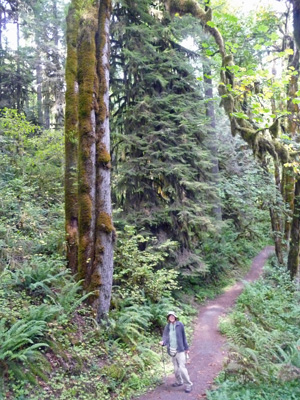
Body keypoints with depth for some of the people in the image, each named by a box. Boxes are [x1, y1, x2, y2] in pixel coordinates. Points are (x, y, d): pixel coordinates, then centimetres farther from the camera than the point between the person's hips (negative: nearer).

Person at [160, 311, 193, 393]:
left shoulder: (179, 324, -8)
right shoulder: (167, 327, 2)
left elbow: (184, 337, -3)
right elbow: (165, 337, -4)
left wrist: (186, 348, 0)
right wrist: (163, 342, -26)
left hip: (180, 350, -4)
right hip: (172, 351, 5)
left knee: (182, 367, -8)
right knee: (176, 368, 17)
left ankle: (188, 384, 5)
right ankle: (179, 381, 36)